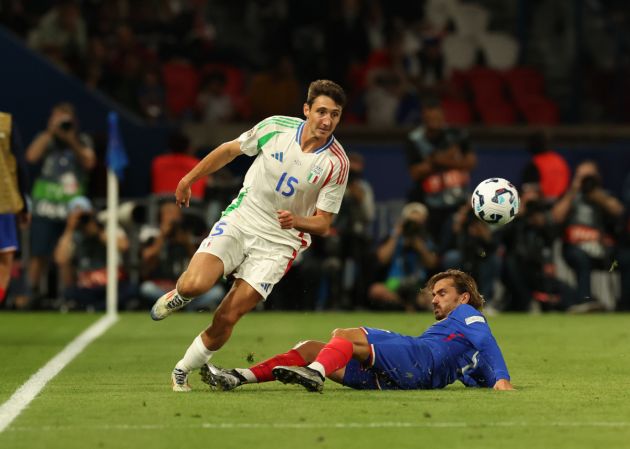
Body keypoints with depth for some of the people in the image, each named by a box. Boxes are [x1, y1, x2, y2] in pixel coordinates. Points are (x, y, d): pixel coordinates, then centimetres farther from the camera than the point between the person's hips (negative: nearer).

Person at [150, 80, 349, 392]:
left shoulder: (336, 163, -12)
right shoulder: (275, 126, -8)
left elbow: (323, 224, -6)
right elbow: (231, 149, 11)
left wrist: (297, 221, -27)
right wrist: (189, 179, 17)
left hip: (279, 242, -1)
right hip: (239, 221, 1)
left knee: (226, 319, -9)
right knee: (195, 285, -24)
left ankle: (182, 371, 15)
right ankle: (178, 296, 14)